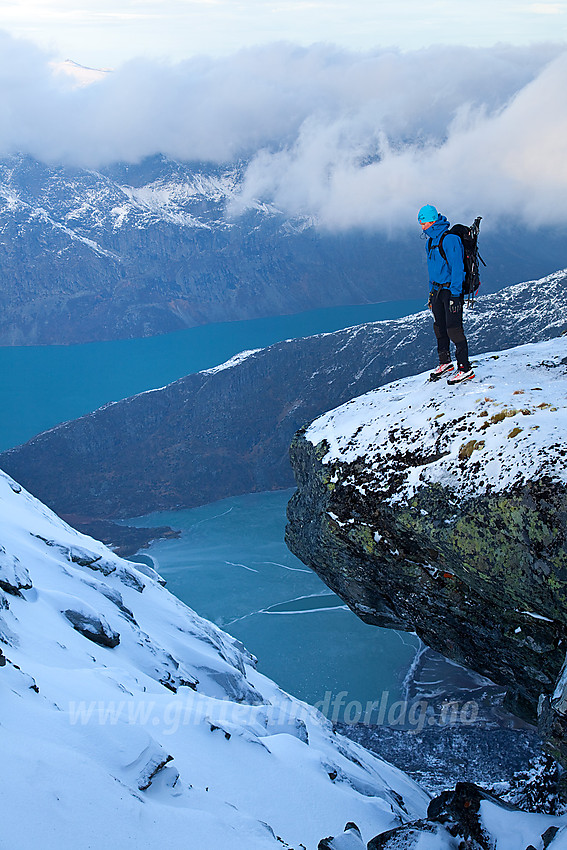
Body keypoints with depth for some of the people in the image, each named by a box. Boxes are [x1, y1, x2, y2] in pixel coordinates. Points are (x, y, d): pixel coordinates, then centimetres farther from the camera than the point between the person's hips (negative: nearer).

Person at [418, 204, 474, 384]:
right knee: (439, 328, 13)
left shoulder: (450, 239, -16)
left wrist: (455, 295, -21)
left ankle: (465, 368, -7)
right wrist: (432, 292, 19)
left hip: (452, 290, -9)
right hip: (438, 290, 9)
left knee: (454, 329, -11)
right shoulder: (430, 242, 12)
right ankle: (445, 363, 27)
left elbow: (457, 268, -19)